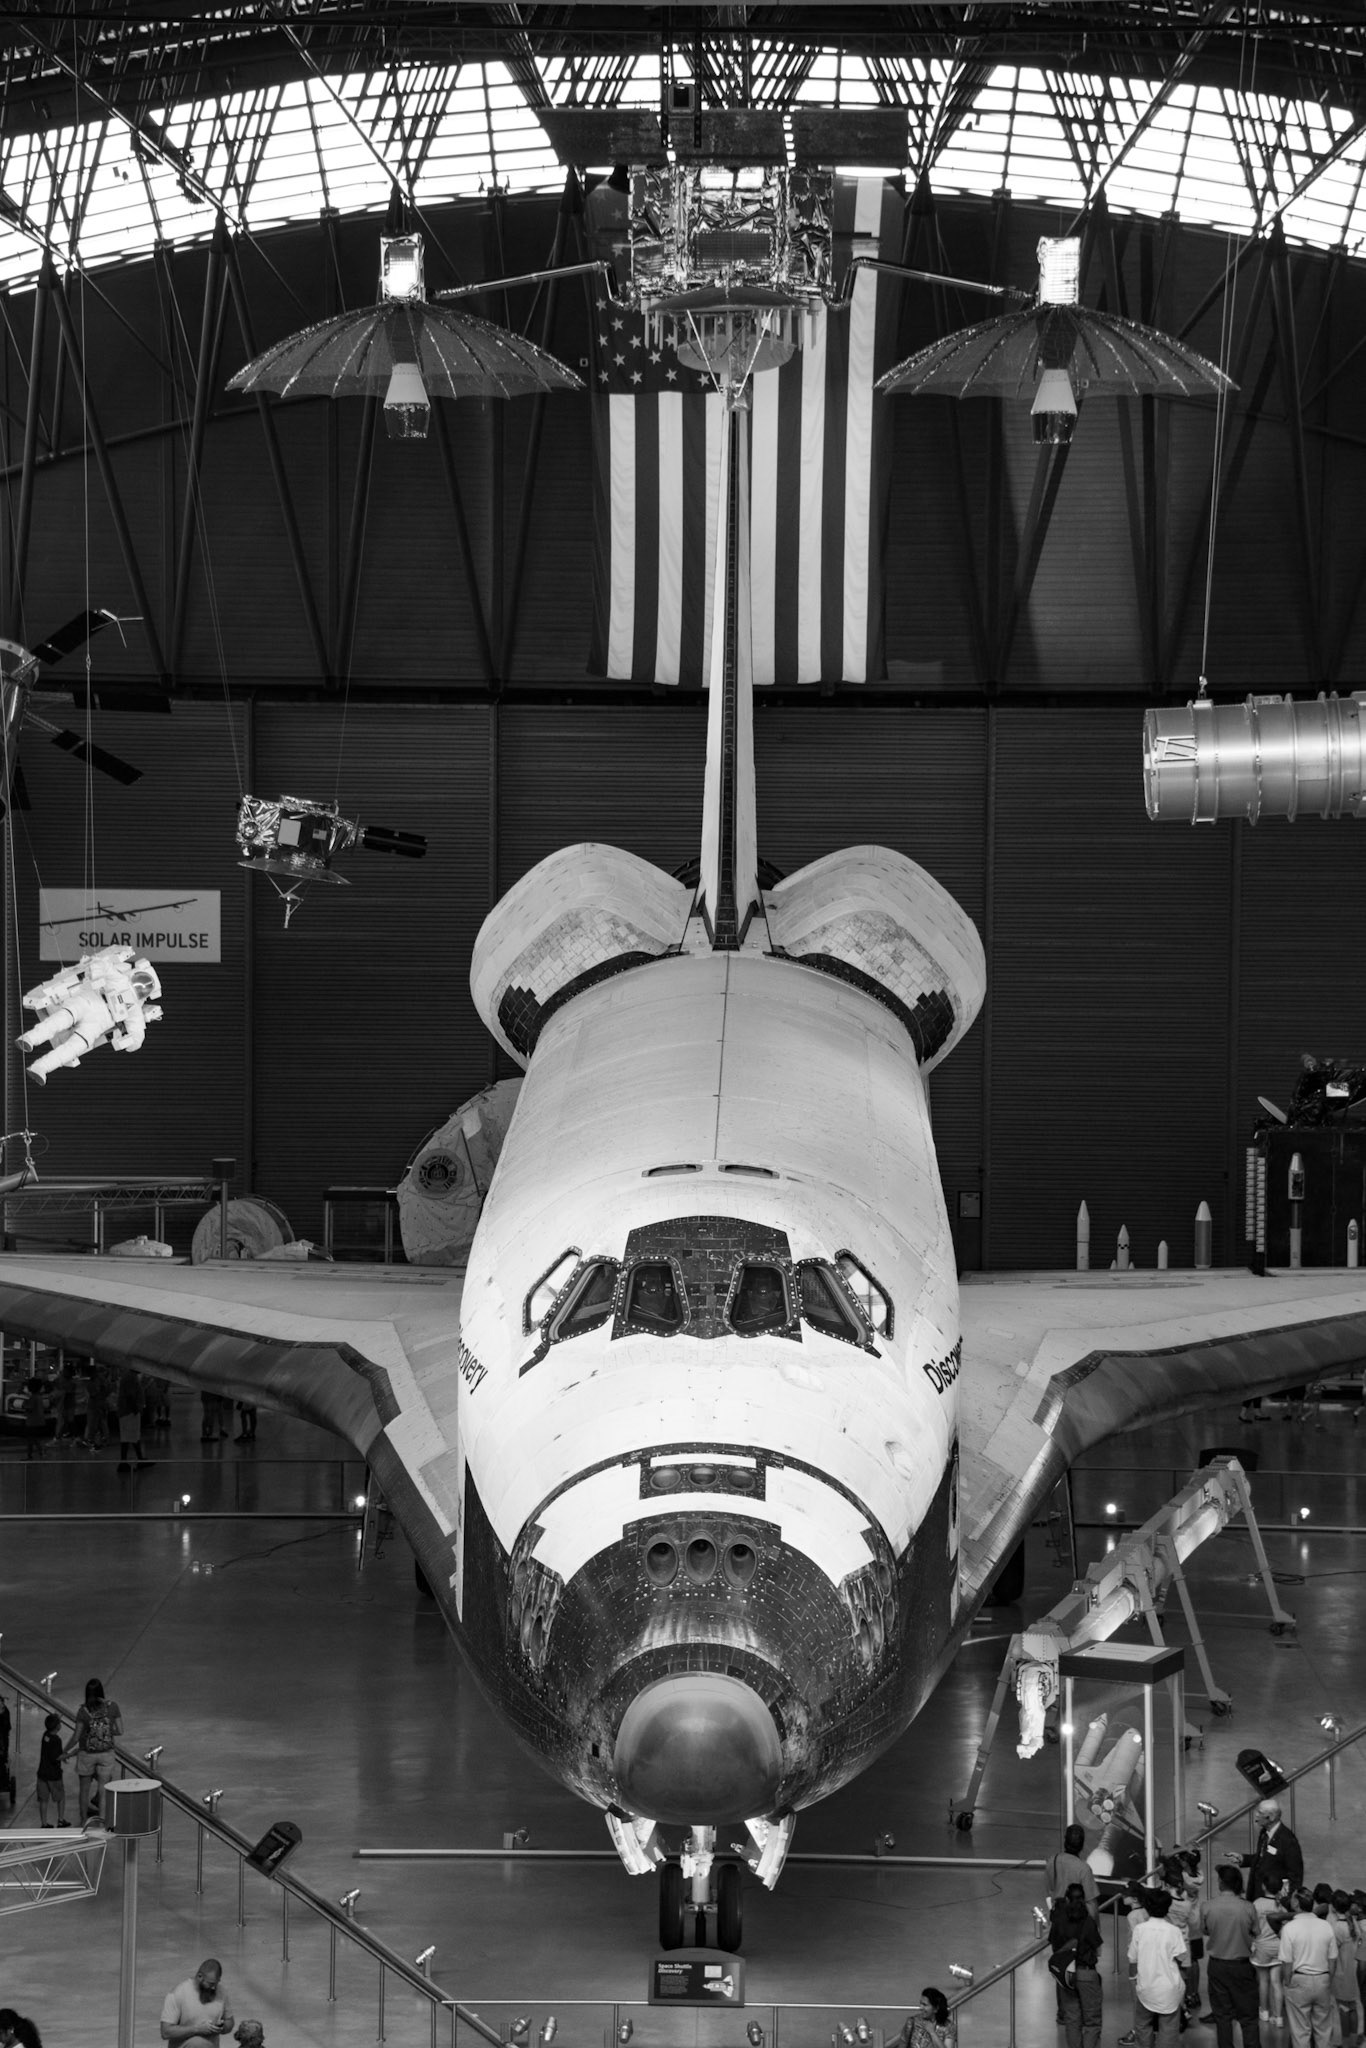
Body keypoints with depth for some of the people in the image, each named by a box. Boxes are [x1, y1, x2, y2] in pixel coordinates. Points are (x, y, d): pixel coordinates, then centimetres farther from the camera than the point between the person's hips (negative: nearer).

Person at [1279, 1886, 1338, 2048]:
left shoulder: (1290, 1928, -13)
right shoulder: (1326, 1926, -2)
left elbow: (1287, 1963, -12)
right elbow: (1332, 1960, 3)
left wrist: (1286, 1984, 2)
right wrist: (1329, 1983, 15)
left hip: (1299, 1981, -3)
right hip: (1323, 1980, 3)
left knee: (1300, 2030, 6)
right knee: (1323, 2028, 15)